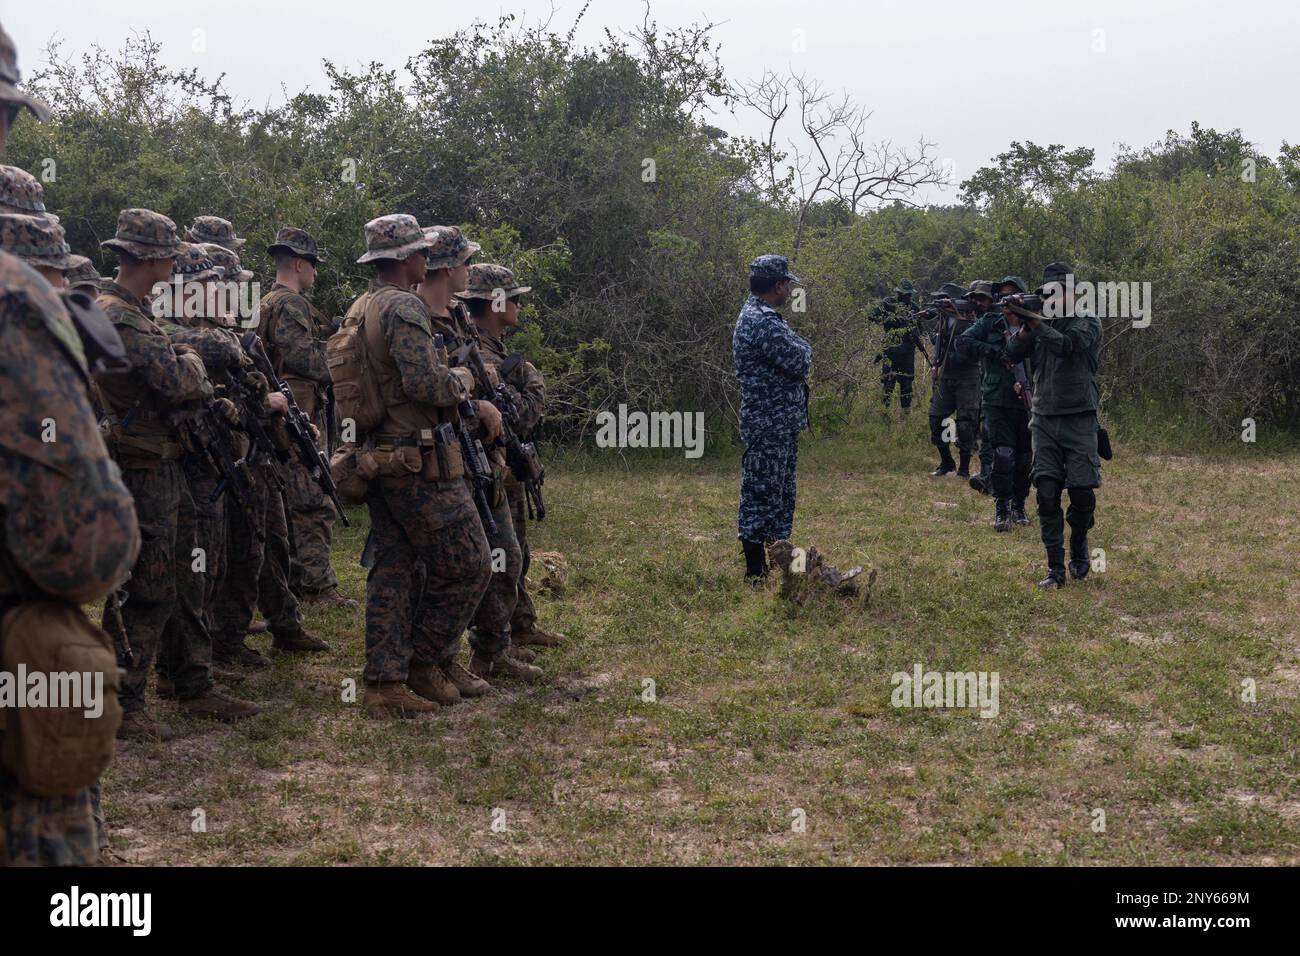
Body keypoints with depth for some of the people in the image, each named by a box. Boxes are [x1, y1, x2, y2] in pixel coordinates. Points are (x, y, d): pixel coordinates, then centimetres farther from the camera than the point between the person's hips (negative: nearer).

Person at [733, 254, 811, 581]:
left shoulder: (757, 315, 15)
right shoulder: (764, 322, -20)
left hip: (780, 425, 11)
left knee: (779, 493, 17)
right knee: (761, 493, -5)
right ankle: (756, 573, 0)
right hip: (769, 427, -11)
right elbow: (800, 363, -21)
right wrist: (802, 347, -1)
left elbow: (790, 362, 22)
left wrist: (796, 349, 2)